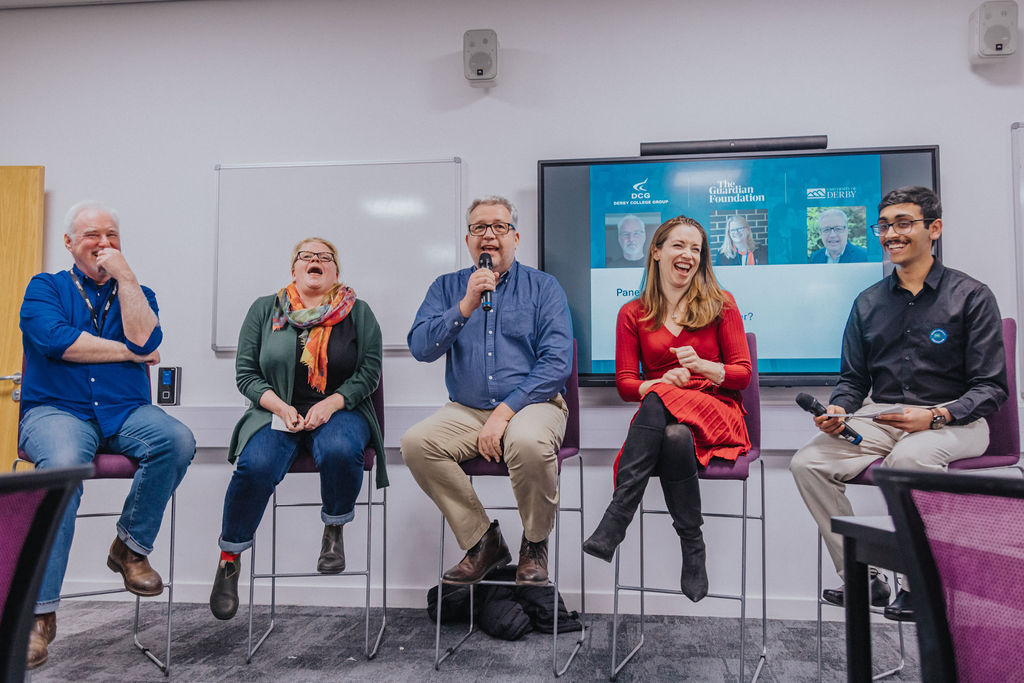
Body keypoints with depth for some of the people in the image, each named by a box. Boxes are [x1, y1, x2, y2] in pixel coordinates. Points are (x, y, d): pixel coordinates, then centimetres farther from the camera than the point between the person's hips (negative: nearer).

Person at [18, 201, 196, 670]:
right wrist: (130, 353, -4)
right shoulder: (45, 288, 12)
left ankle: (131, 547, -10)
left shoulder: (136, 294, 17)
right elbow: (56, 340, -10)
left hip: (125, 412, 2)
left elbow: (145, 340, -7)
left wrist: (125, 276, -4)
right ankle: (40, 613, -25)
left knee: (178, 440, -29)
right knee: (64, 465, -35)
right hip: (56, 409, -2)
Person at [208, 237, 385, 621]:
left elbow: (370, 372, 2)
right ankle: (229, 558, -5)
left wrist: (330, 404, -13)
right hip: (276, 412, 1)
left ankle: (334, 530, -6)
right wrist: (281, 407, -9)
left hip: (339, 411, 0)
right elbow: (246, 373, 7)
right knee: (256, 466, -29)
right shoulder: (265, 310, 10)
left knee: (340, 451, -35)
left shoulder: (358, 313, 9)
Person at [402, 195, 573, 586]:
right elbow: (420, 348, -2)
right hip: (465, 411, 3)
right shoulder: (447, 288, 12)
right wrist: (467, 305, -14)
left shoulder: (543, 287, 4)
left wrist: (504, 412, -16)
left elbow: (557, 363, -7)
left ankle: (535, 544, -5)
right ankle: (482, 541, -6)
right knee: (415, 443, -23)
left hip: (531, 404, -3)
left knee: (528, 443, -35)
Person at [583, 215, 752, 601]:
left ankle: (612, 526, -39)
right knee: (675, 439, -38)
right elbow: (625, 384, 7)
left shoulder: (721, 304, 12)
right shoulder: (633, 314, 13)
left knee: (659, 402, -36)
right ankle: (692, 551, -30)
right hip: (658, 417, 1)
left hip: (717, 414, -1)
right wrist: (662, 381, -15)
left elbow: (743, 374, 7)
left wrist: (702, 366, -14)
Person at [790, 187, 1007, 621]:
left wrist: (935, 417, -22)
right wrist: (838, 411, -8)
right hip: (881, 419, 5)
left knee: (908, 457, -38)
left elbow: (991, 388, -5)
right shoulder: (868, 302, 13)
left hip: (954, 421, -4)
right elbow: (853, 379, 14)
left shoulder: (970, 296, 0)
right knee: (807, 463, -18)